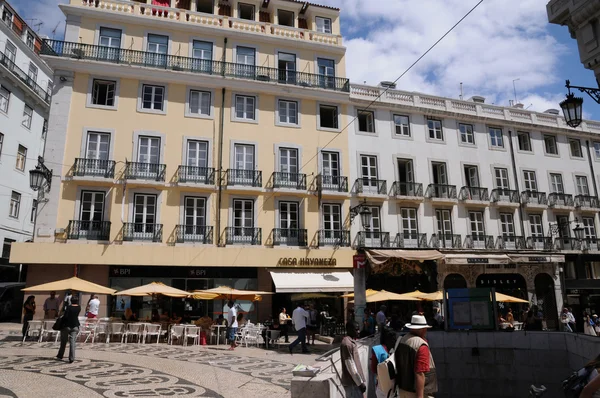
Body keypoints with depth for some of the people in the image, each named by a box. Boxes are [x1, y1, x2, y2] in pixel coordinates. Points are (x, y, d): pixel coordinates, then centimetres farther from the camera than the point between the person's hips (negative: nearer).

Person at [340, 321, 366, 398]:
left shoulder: (351, 341, 12)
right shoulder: (347, 343, -18)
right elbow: (350, 366, -20)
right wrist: (360, 382, -17)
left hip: (353, 381, 9)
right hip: (352, 382, -9)